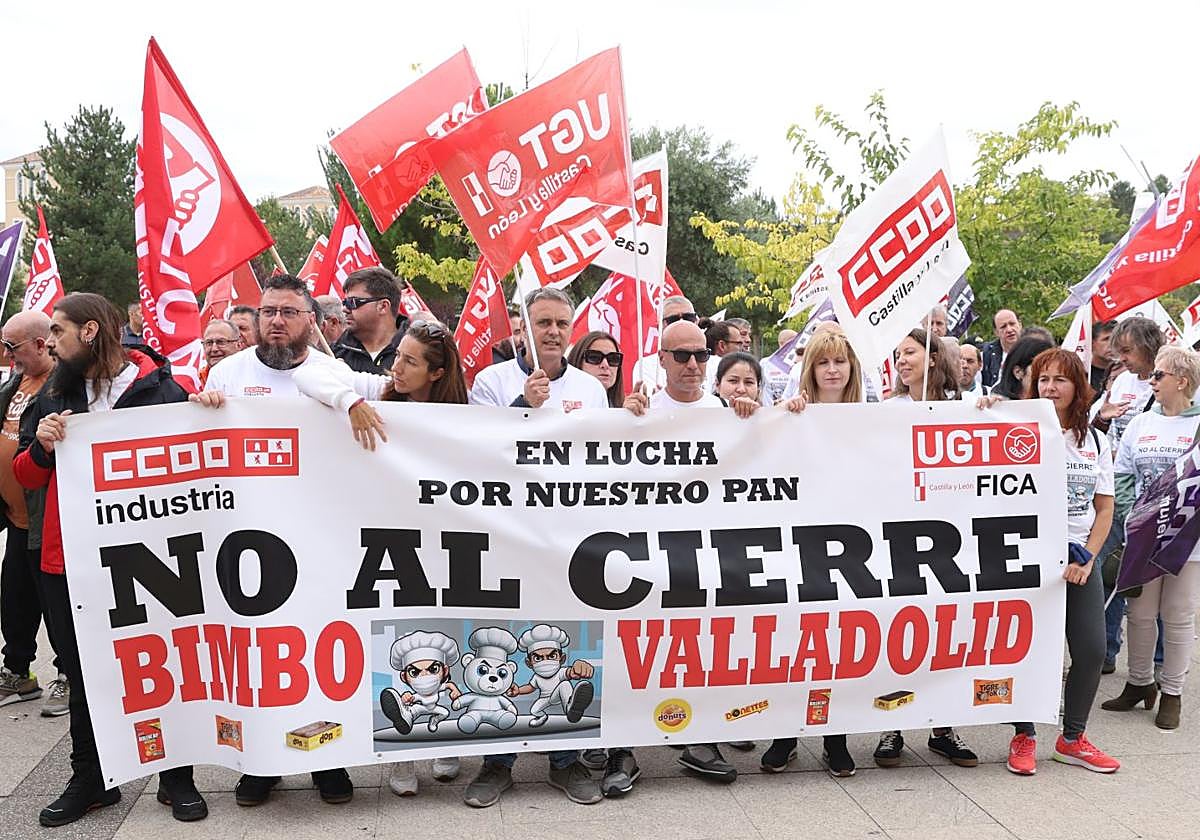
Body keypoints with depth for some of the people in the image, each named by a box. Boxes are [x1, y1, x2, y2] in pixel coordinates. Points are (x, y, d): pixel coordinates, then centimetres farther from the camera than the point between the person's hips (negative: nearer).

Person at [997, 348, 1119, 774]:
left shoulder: (1095, 442, 9)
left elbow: (1104, 507, 10)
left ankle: (1072, 738, 23)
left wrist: (1088, 557, -3)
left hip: (1080, 557, 5)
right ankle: (1024, 738, 16)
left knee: (1092, 649, 4)